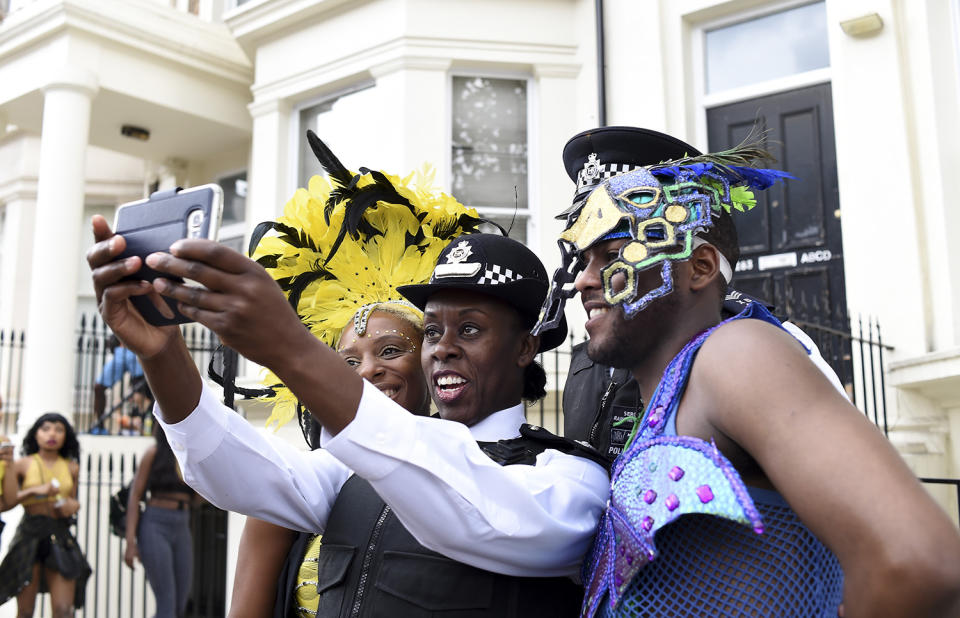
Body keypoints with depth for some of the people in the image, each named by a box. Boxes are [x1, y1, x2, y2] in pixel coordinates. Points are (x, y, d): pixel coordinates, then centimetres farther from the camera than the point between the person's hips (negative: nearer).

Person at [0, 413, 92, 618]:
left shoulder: (72, 468, 11)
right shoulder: (22, 465, 3)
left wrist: (73, 505, 0)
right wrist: (35, 491, -15)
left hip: (61, 537, 2)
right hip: (30, 534, -2)